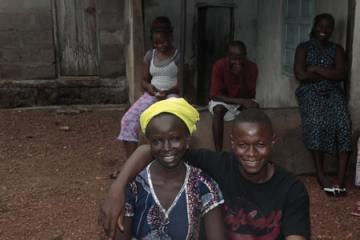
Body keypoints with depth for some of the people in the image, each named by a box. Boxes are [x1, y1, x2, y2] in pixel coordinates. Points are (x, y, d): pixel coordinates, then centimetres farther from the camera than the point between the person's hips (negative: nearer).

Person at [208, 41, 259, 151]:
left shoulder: (252, 67, -18)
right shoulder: (219, 65, -25)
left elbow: (248, 97, -20)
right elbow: (215, 95, -26)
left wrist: (241, 77, -37)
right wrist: (241, 101, -36)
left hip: (242, 102, 2)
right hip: (221, 101, -2)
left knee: (255, 108, -29)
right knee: (218, 110, -35)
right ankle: (218, 152, -30)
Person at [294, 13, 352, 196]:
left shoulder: (337, 49, 16)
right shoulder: (304, 48, 10)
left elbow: (342, 75, 0)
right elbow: (300, 75, -5)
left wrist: (316, 69, -7)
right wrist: (329, 74, -1)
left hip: (333, 92, 2)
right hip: (310, 92, -2)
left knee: (343, 122, -29)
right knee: (316, 122, -33)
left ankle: (341, 177, -31)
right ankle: (320, 174, -23)